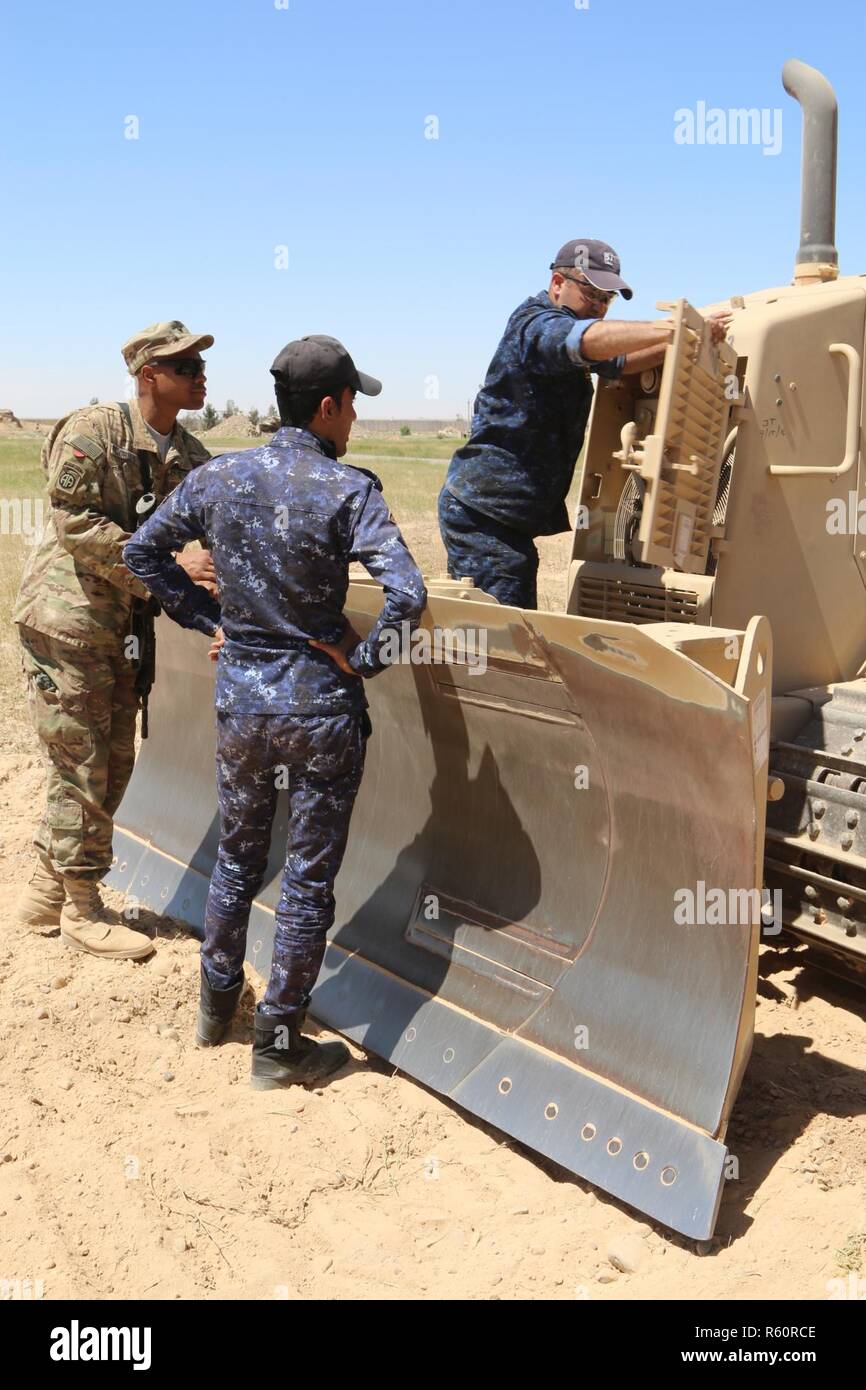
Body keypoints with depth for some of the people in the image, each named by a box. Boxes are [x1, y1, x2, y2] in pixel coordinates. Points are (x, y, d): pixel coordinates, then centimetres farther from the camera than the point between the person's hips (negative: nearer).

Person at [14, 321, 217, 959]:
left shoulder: (191, 456, 7)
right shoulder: (92, 432, -14)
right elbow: (75, 525, -21)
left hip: (127, 630, 8)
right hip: (67, 622, -8)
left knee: (114, 766, 13)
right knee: (82, 768, -1)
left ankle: (46, 893, 29)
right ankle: (82, 911, 15)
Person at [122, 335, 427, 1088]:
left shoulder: (216, 478, -1)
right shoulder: (348, 490, -16)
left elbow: (142, 552, 10)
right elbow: (407, 595, -26)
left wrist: (209, 620, 12)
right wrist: (363, 660, -11)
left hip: (239, 699, 5)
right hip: (319, 708, -5)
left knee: (236, 860, 23)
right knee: (308, 878, 9)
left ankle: (216, 1005, 40)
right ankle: (278, 1045, 21)